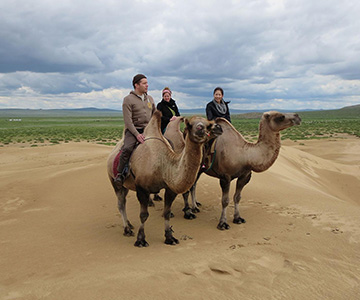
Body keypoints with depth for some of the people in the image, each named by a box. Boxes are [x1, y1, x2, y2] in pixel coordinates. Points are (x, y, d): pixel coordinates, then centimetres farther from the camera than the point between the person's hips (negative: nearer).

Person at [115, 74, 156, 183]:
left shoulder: (150, 98, 14)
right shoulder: (128, 99, -4)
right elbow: (127, 120, -12)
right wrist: (137, 134, -20)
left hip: (147, 129, 5)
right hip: (133, 130, -5)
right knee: (127, 148, -31)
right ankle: (120, 174, -15)